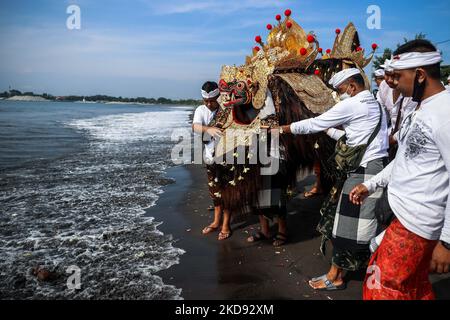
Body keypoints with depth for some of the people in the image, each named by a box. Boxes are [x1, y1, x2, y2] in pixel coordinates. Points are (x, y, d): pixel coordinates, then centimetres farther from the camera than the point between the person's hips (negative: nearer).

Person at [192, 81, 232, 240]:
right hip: (211, 157, 4)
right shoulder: (201, 110, -4)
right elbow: (195, 126, -22)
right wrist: (208, 129, -41)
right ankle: (216, 221, 31)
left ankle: (226, 225, 17)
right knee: (214, 191, 15)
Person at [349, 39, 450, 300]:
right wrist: (371, 184, 19)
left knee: (383, 287, 4)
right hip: (406, 215, 9)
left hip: (417, 222, -9)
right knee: (415, 286, 21)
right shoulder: (422, 109, 11)